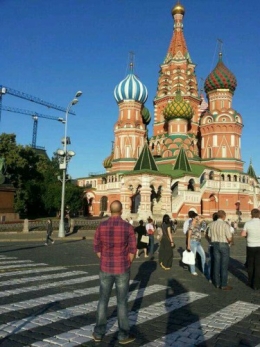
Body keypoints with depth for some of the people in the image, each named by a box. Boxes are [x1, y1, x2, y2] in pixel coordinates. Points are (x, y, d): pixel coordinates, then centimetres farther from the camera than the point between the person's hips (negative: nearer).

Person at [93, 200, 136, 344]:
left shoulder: (101, 226, -7)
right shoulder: (128, 227, -14)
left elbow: (97, 248, 0)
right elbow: (132, 250, -10)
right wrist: (127, 264, 8)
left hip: (105, 269, 2)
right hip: (122, 270, -2)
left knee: (103, 300, 16)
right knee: (122, 302, 10)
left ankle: (99, 333, 25)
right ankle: (123, 335, 21)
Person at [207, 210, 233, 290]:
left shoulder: (212, 224, 1)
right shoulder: (225, 225, -16)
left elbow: (209, 236, 9)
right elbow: (229, 238, -15)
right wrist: (229, 241, 7)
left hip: (215, 245, 6)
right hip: (224, 245, -5)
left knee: (217, 264, 11)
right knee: (224, 266, 1)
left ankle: (217, 283, 17)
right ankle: (224, 285, 6)